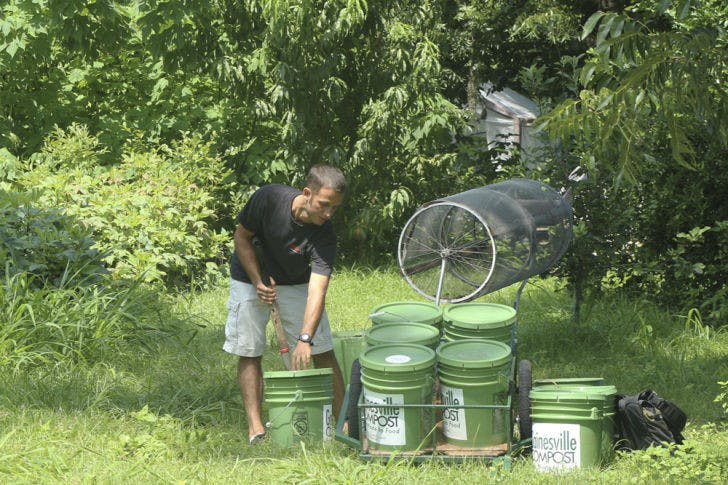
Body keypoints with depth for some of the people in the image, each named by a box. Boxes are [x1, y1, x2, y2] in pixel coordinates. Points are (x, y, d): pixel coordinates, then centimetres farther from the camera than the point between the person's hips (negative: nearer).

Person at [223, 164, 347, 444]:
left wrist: (305, 339, -47)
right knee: (249, 352, -6)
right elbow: (241, 236, -13)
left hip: (296, 282, 1)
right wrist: (259, 283, -21)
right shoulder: (269, 198, -30)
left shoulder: (324, 235, -28)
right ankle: (255, 426, -4)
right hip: (250, 277, 0)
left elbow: (317, 290, -36)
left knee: (323, 352, -6)